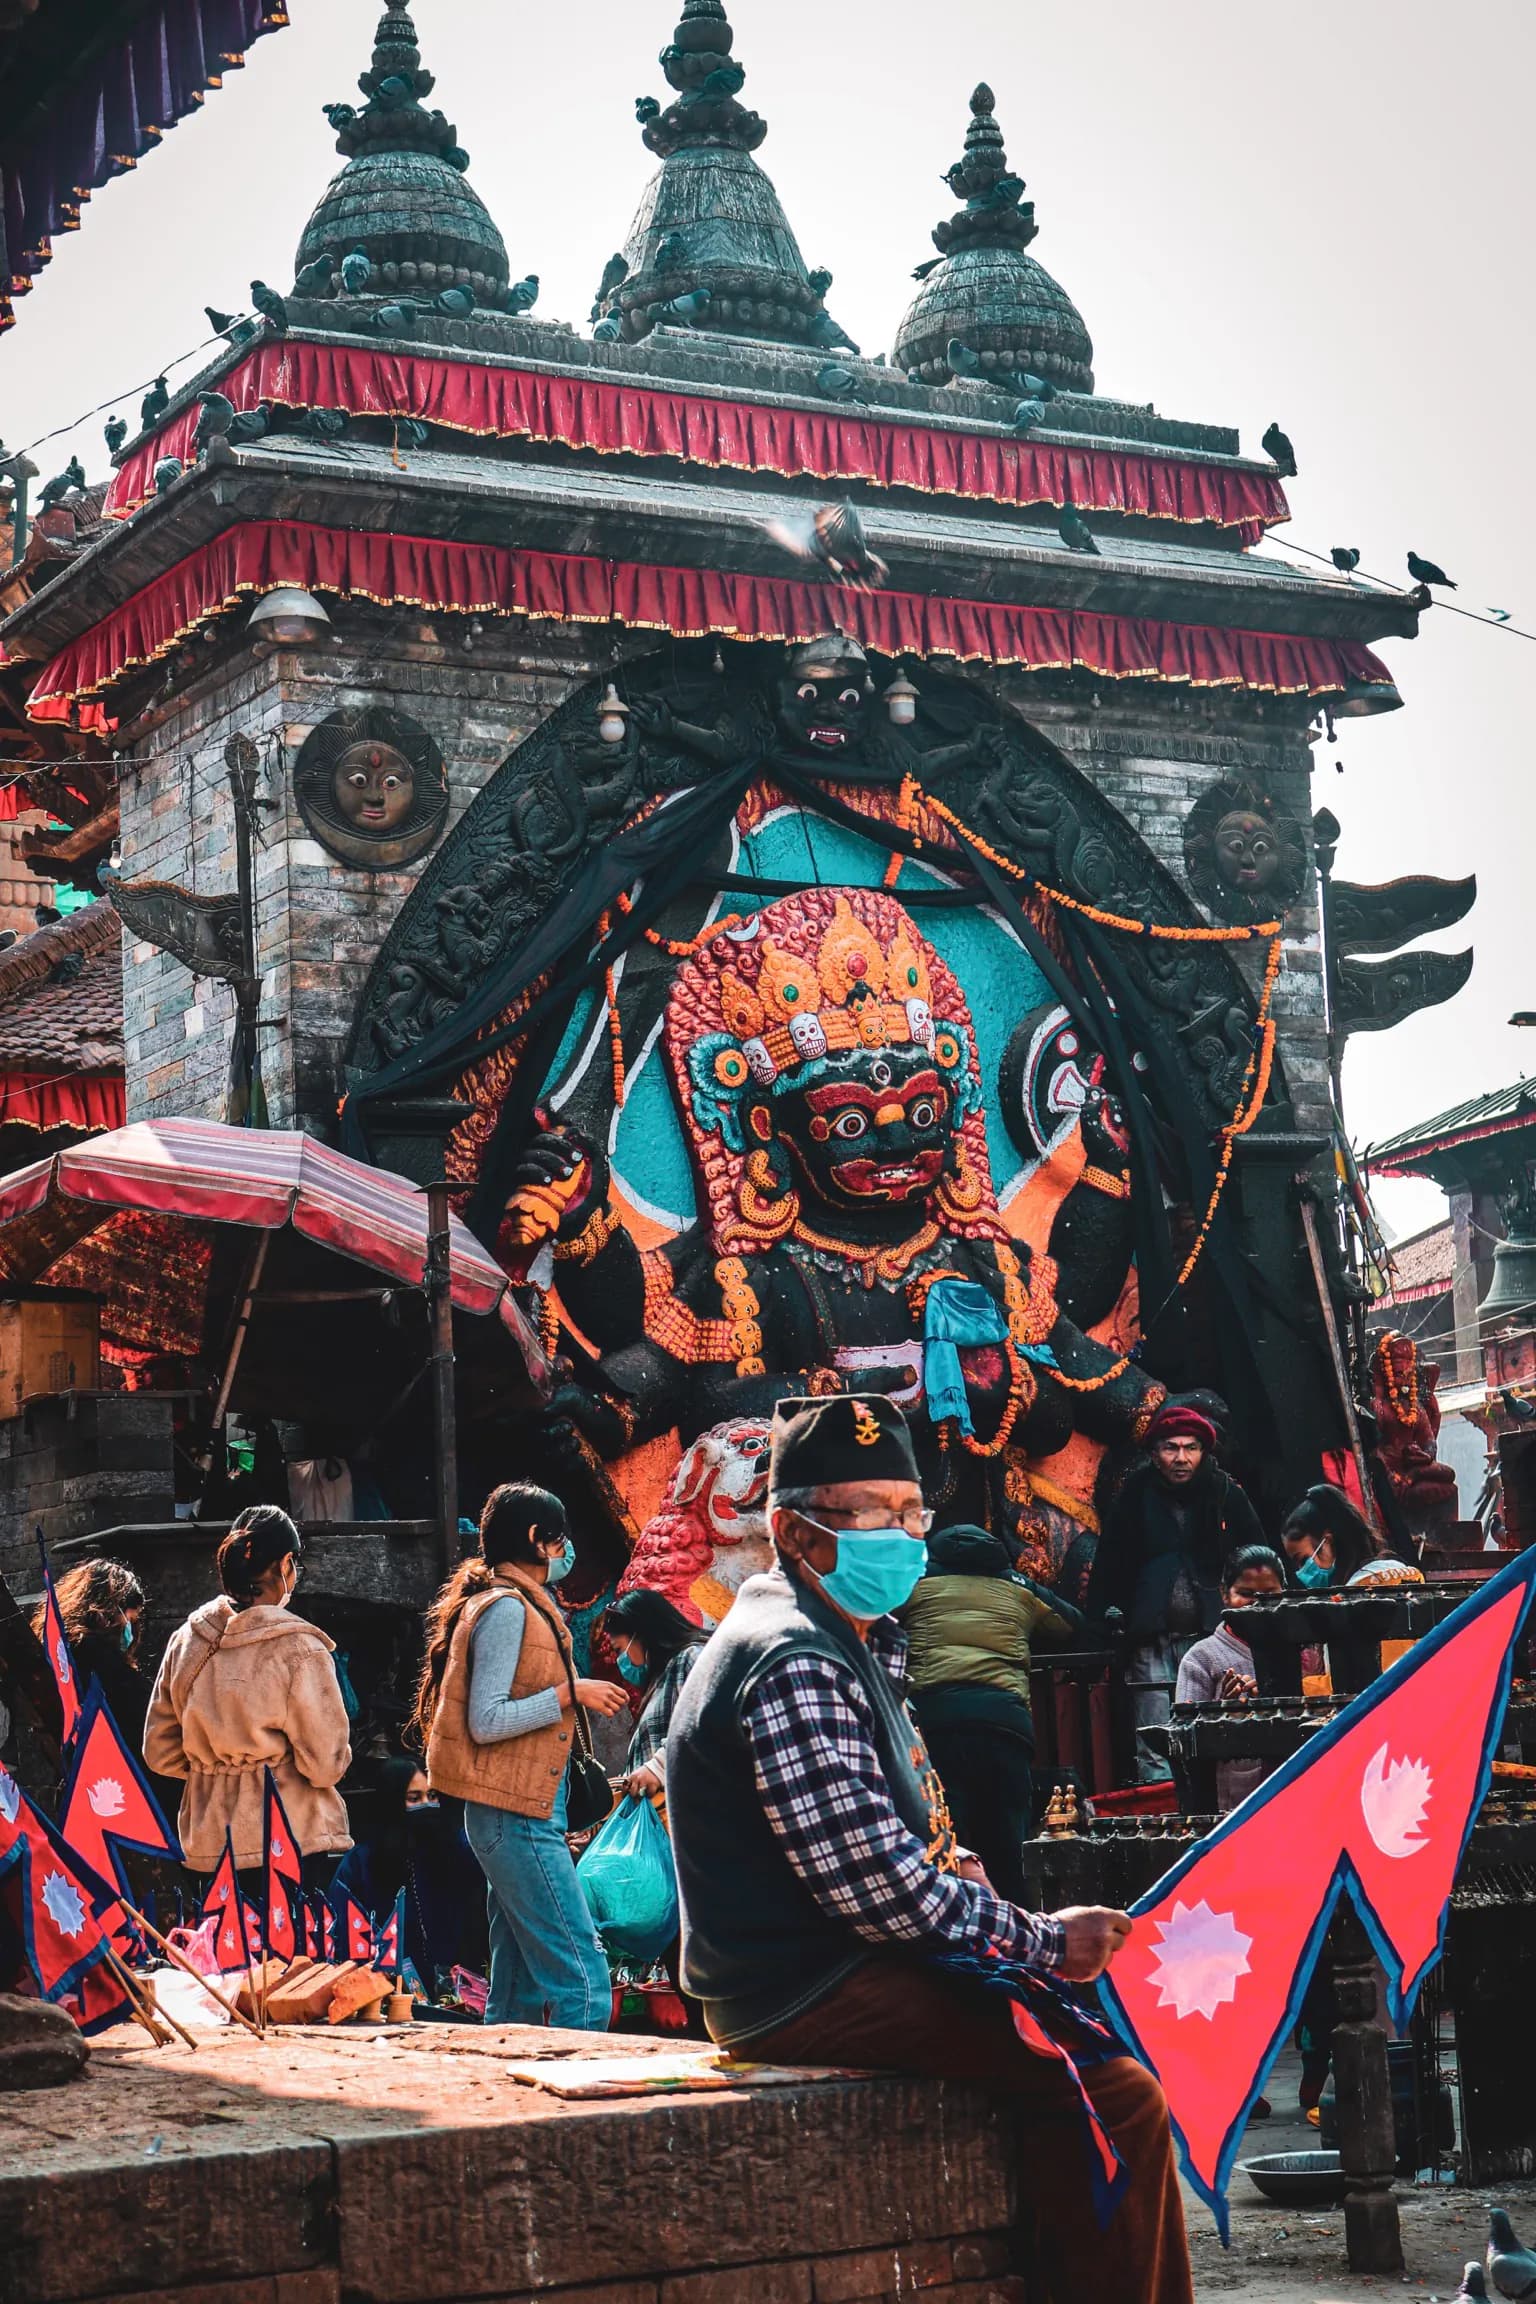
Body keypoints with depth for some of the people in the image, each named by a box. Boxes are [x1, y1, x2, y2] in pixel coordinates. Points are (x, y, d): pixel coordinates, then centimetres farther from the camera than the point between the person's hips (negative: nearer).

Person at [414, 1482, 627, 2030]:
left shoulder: (519, 1603, 18)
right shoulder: (507, 1607, -12)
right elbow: (485, 1722, -19)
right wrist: (571, 1693, -15)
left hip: (518, 1817, 10)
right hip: (519, 1819, -10)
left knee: (519, 1991, 10)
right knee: (582, 1975, -14)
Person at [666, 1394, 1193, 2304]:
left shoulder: (850, 1644, 17)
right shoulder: (795, 1667, -17)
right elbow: (870, 1880, -23)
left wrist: (957, 1865, 9)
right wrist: (1045, 1941, -15)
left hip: (842, 1971, 11)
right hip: (815, 1992, -11)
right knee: (1117, 2092, -20)